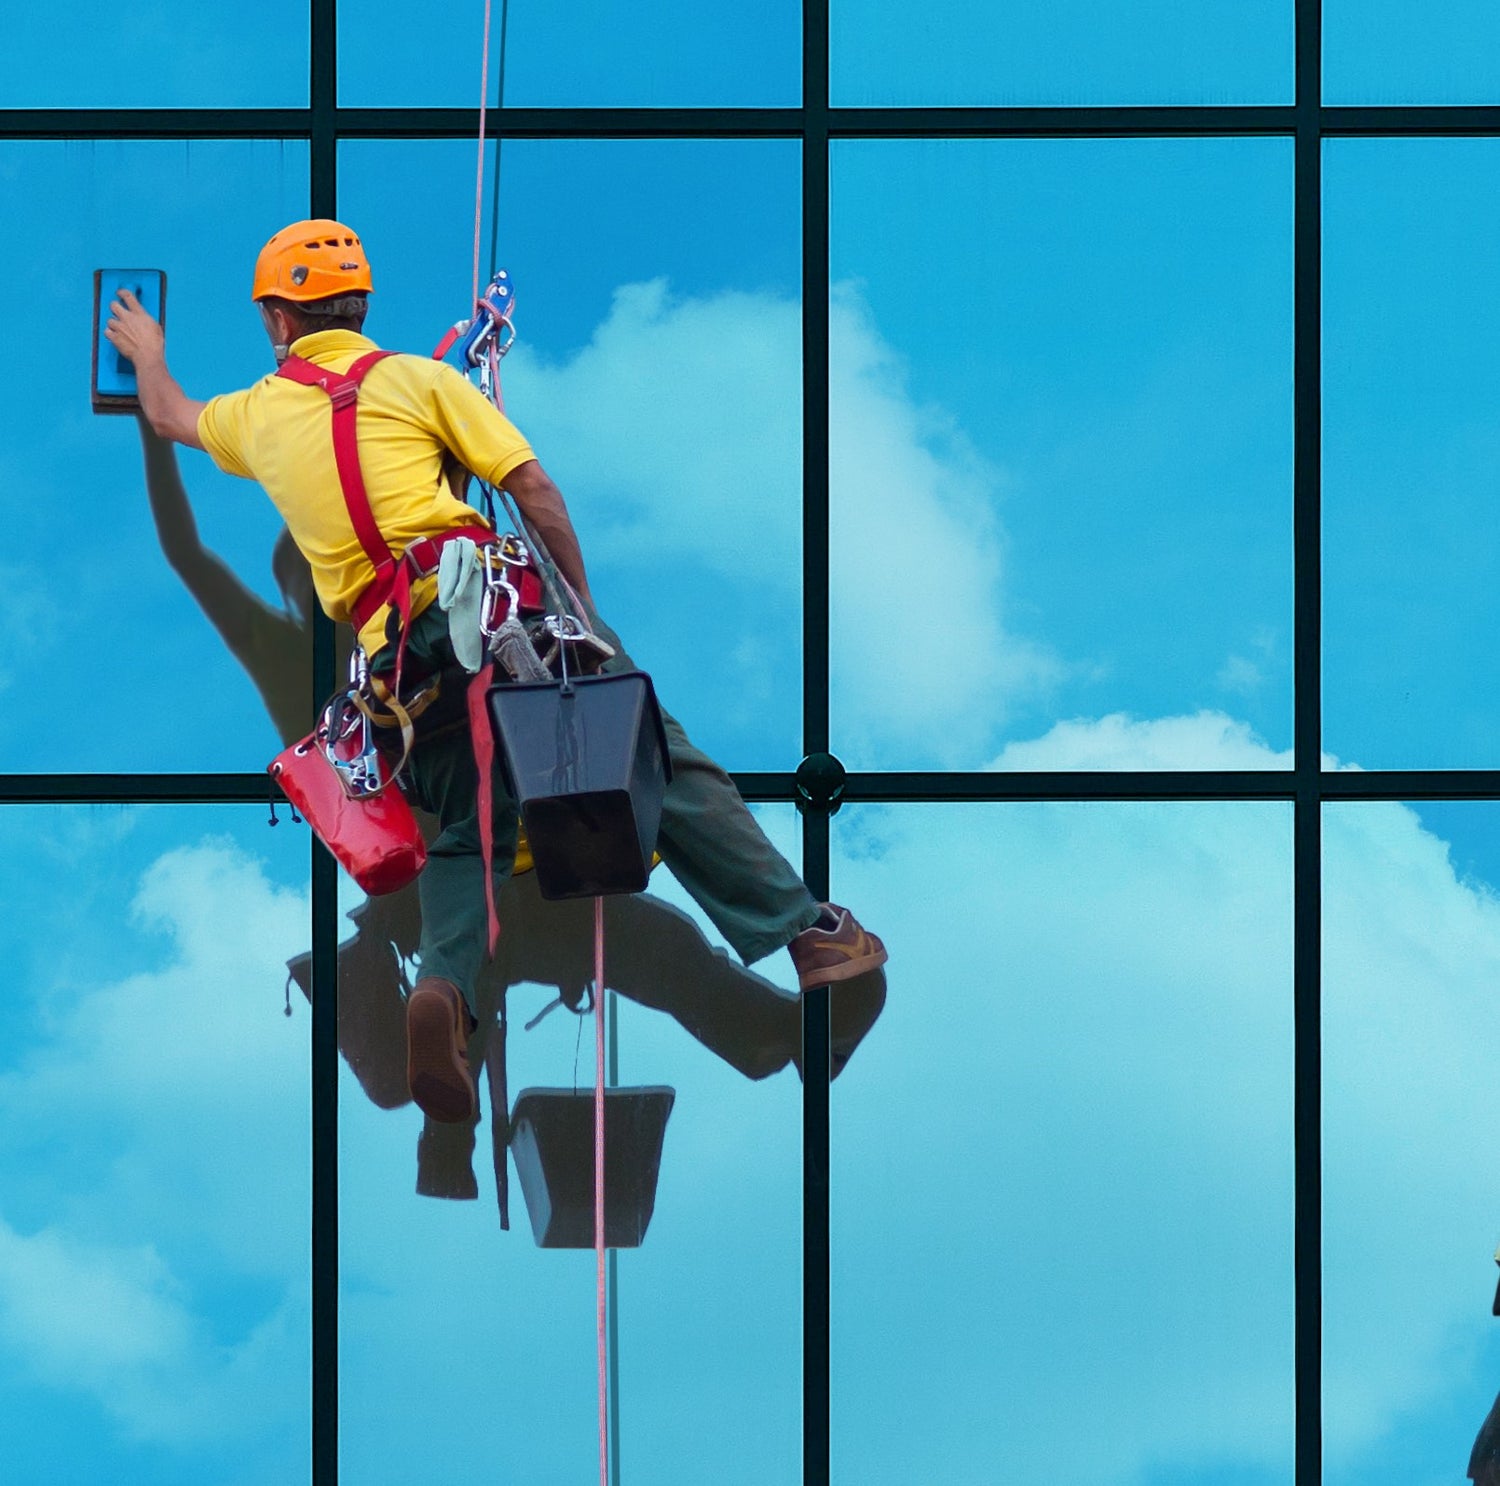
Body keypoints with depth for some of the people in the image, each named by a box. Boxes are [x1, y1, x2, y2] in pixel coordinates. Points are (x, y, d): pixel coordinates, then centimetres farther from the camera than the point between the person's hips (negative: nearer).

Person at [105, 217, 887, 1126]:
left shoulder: (257, 417, 21)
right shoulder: (415, 380, 12)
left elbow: (172, 418, 46)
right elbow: (535, 490, 2)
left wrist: (148, 355, 67)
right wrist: (584, 611, 9)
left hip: (402, 654, 3)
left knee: (468, 833, 16)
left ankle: (445, 988, -11)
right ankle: (802, 926, -1)